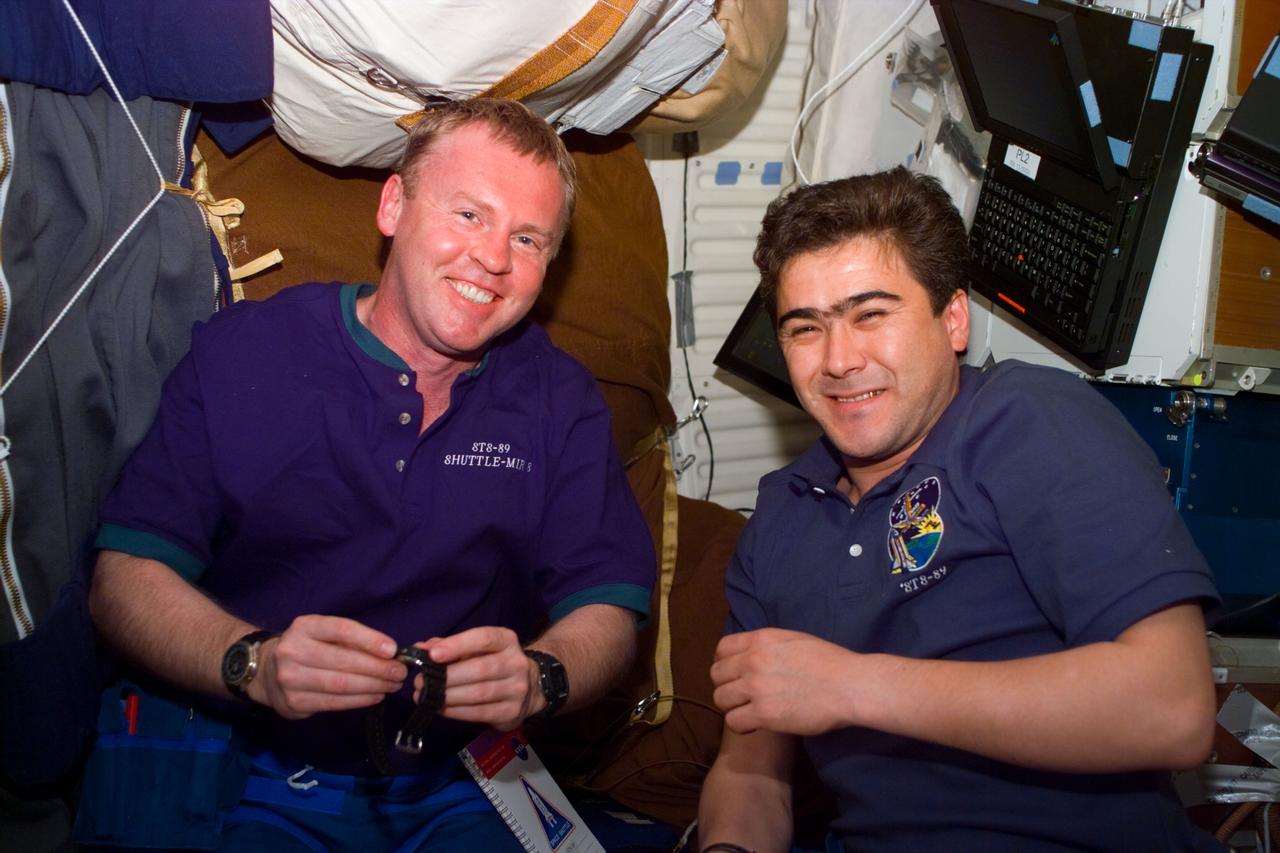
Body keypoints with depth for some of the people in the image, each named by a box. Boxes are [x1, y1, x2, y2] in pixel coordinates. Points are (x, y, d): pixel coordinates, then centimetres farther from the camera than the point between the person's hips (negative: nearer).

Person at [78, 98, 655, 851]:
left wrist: (537, 678, -22)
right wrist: (254, 663, -25)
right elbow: (125, 574, -6)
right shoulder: (242, 354, -1)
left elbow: (608, 610, 2)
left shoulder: (561, 401, 6)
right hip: (256, 791, -3)